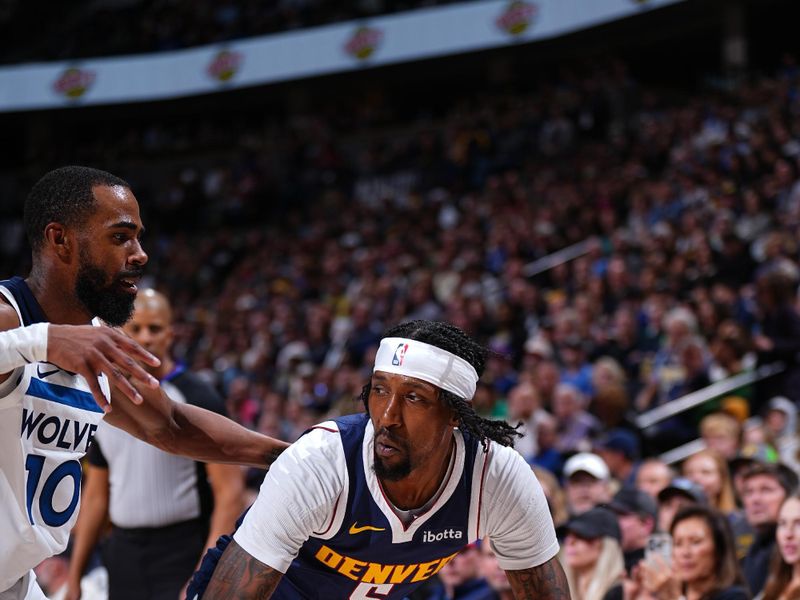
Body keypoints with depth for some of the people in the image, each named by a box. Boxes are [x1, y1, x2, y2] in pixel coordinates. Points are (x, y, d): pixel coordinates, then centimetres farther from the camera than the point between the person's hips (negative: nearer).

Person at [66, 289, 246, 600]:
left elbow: (229, 490, -12)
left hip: (182, 553, -6)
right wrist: (74, 575, 12)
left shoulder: (198, 398, -7)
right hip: (124, 550, 6)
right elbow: (96, 495, 16)